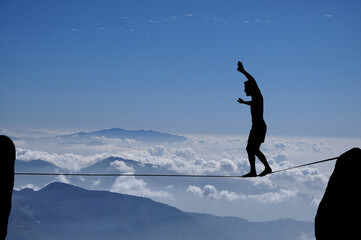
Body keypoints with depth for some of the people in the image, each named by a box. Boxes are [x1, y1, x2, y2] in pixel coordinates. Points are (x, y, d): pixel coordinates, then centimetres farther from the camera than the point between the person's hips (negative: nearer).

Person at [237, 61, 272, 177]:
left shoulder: (258, 96, -9)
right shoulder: (255, 99, 18)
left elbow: (253, 81, -25)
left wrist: (243, 71, -29)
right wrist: (244, 102, 60)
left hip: (260, 126, -10)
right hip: (256, 127, 10)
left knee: (255, 149, -13)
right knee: (250, 149, 9)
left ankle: (267, 168, -5)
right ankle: (253, 171, 13)